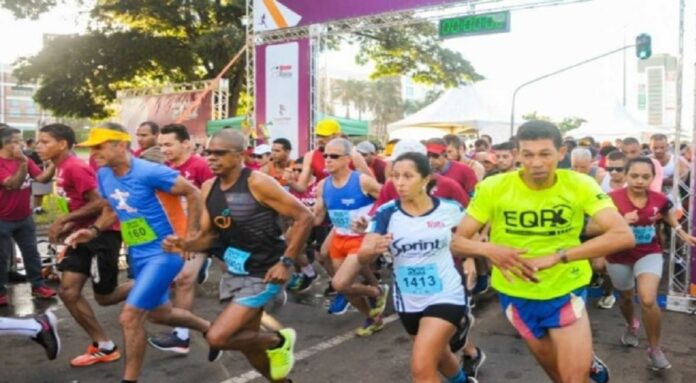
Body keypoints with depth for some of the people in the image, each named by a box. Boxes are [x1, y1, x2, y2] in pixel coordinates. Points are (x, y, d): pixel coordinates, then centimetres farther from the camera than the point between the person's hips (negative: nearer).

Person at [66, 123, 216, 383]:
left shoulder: (149, 172, -23)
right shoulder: (103, 175, 1)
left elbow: (193, 193, -16)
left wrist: (192, 234, -16)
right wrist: (94, 231, -1)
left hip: (164, 252, -9)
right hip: (138, 253, 9)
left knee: (129, 317, -13)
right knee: (158, 313, 22)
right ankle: (209, 328, 47)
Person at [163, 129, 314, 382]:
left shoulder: (257, 183, -18)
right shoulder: (209, 188, 3)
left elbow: (304, 217, -18)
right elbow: (207, 236, 9)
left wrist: (286, 262, -19)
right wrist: (184, 245, -12)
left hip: (262, 274, -8)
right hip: (234, 273, 8)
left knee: (217, 338, -15)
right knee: (247, 341, 17)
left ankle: (278, 341, 10)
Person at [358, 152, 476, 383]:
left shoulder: (449, 209, -12)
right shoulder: (386, 213, -12)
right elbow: (362, 257, -20)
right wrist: (375, 249, -39)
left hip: (445, 296, -3)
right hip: (408, 301, 3)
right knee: (438, 357, 26)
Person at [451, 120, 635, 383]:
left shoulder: (580, 185, -17)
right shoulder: (493, 188, -18)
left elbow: (624, 235, -27)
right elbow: (457, 242, -15)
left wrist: (558, 256, -36)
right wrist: (488, 249, -37)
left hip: (566, 290, -1)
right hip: (516, 294, 1)